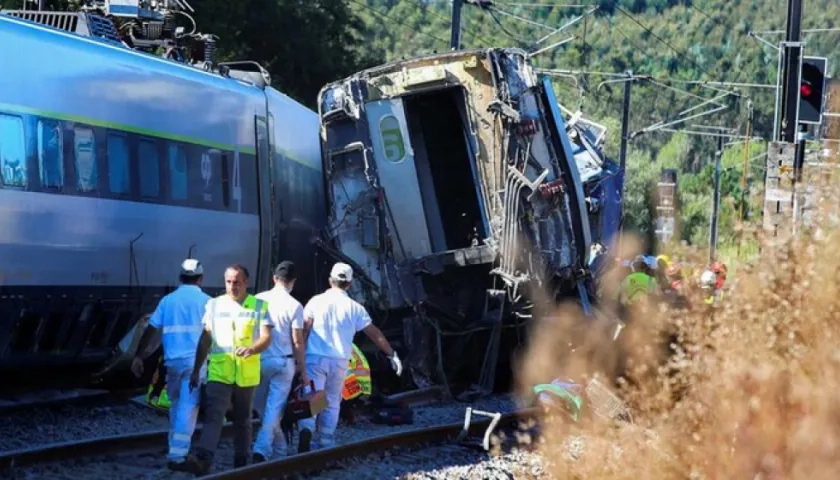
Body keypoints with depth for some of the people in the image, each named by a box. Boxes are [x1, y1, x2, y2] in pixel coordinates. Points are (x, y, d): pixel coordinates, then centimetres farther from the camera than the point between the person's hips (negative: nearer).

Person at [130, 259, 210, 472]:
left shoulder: (168, 301, 7)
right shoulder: (206, 301, -1)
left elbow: (150, 330, 4)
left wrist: (139, 356, 7)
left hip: (173, 360, 3)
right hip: (195, 360, -3)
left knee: (176, 406, 18)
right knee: (188, 409, -5)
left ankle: (176, 450, 22)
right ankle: (177, 455, -11)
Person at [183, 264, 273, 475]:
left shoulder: (259, 306, 4)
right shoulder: (214, 305, 9)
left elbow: (266, 337, -4)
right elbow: (205, 340, 12)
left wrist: (251, 349, -26)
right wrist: (196, 371, 10)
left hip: (246, 374, 0)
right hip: (219, 372, 0)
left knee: (243, 420, 11)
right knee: (213, 416, -17)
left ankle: (241, 461, 20)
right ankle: (203, 459, -31)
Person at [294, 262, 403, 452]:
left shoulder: (316, 301, -1)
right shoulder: (354, 308, 3)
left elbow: (303, 329, -6)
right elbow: (374, 333, 6)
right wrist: (392, 354, 13)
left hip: (315, 358, -1)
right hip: (339, 361, 1)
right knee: (332, 402, 13)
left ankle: (306, 429, -29)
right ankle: (325, 442, 13)